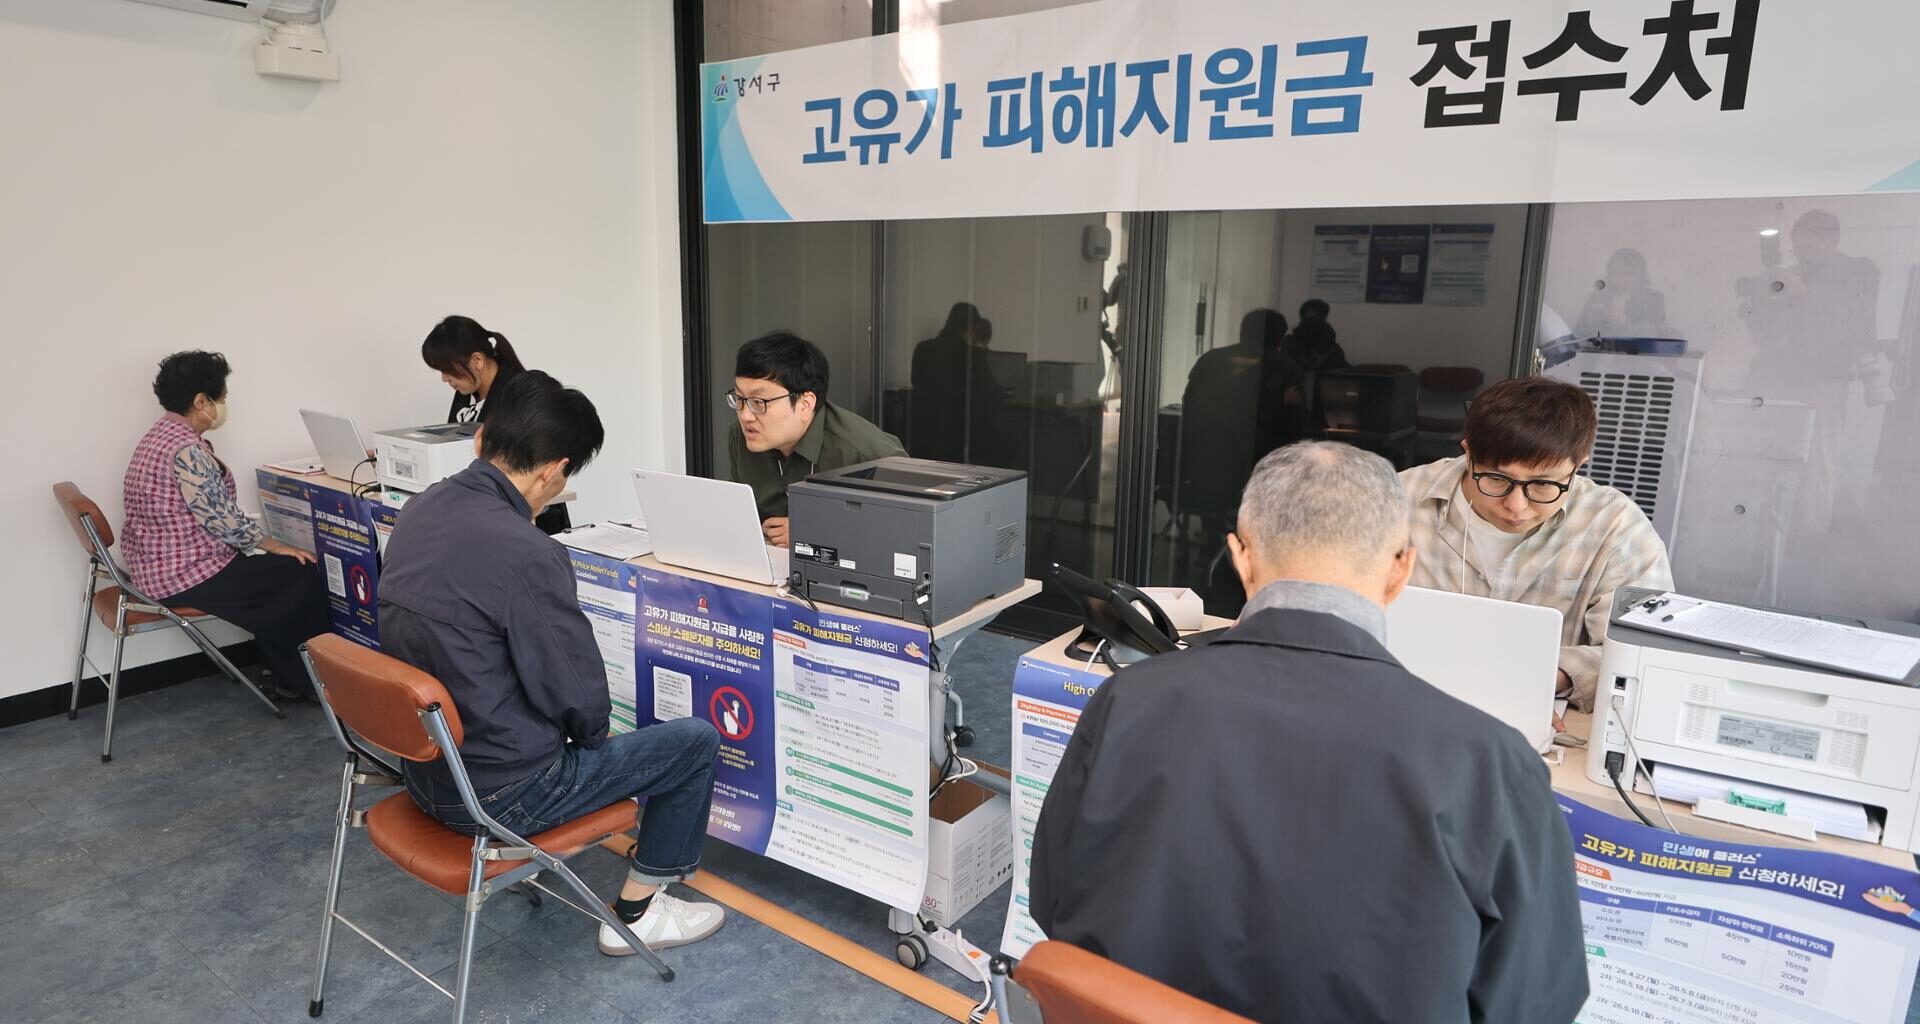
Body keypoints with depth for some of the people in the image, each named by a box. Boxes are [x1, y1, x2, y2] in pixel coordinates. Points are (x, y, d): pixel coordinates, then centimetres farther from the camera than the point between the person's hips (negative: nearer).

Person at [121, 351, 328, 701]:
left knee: (276, 572, 21)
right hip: (184, 576, -11)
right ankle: (298, 680, 10)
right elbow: (223, 520, -22)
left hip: (161, 564, 11)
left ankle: (280, 672, 23)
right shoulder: (186, 449, -24)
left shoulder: (163, 434, 10)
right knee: (301, 575, -3)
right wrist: (277, 547, -9)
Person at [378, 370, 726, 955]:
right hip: (498, 795, -9)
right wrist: (590, 733, 1)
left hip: (424, 768, 9)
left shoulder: (419, 510, -3)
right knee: (696, 741, 5)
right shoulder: (527, 556, -30)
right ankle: (637, 912, 17)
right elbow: (580, 699, -18)